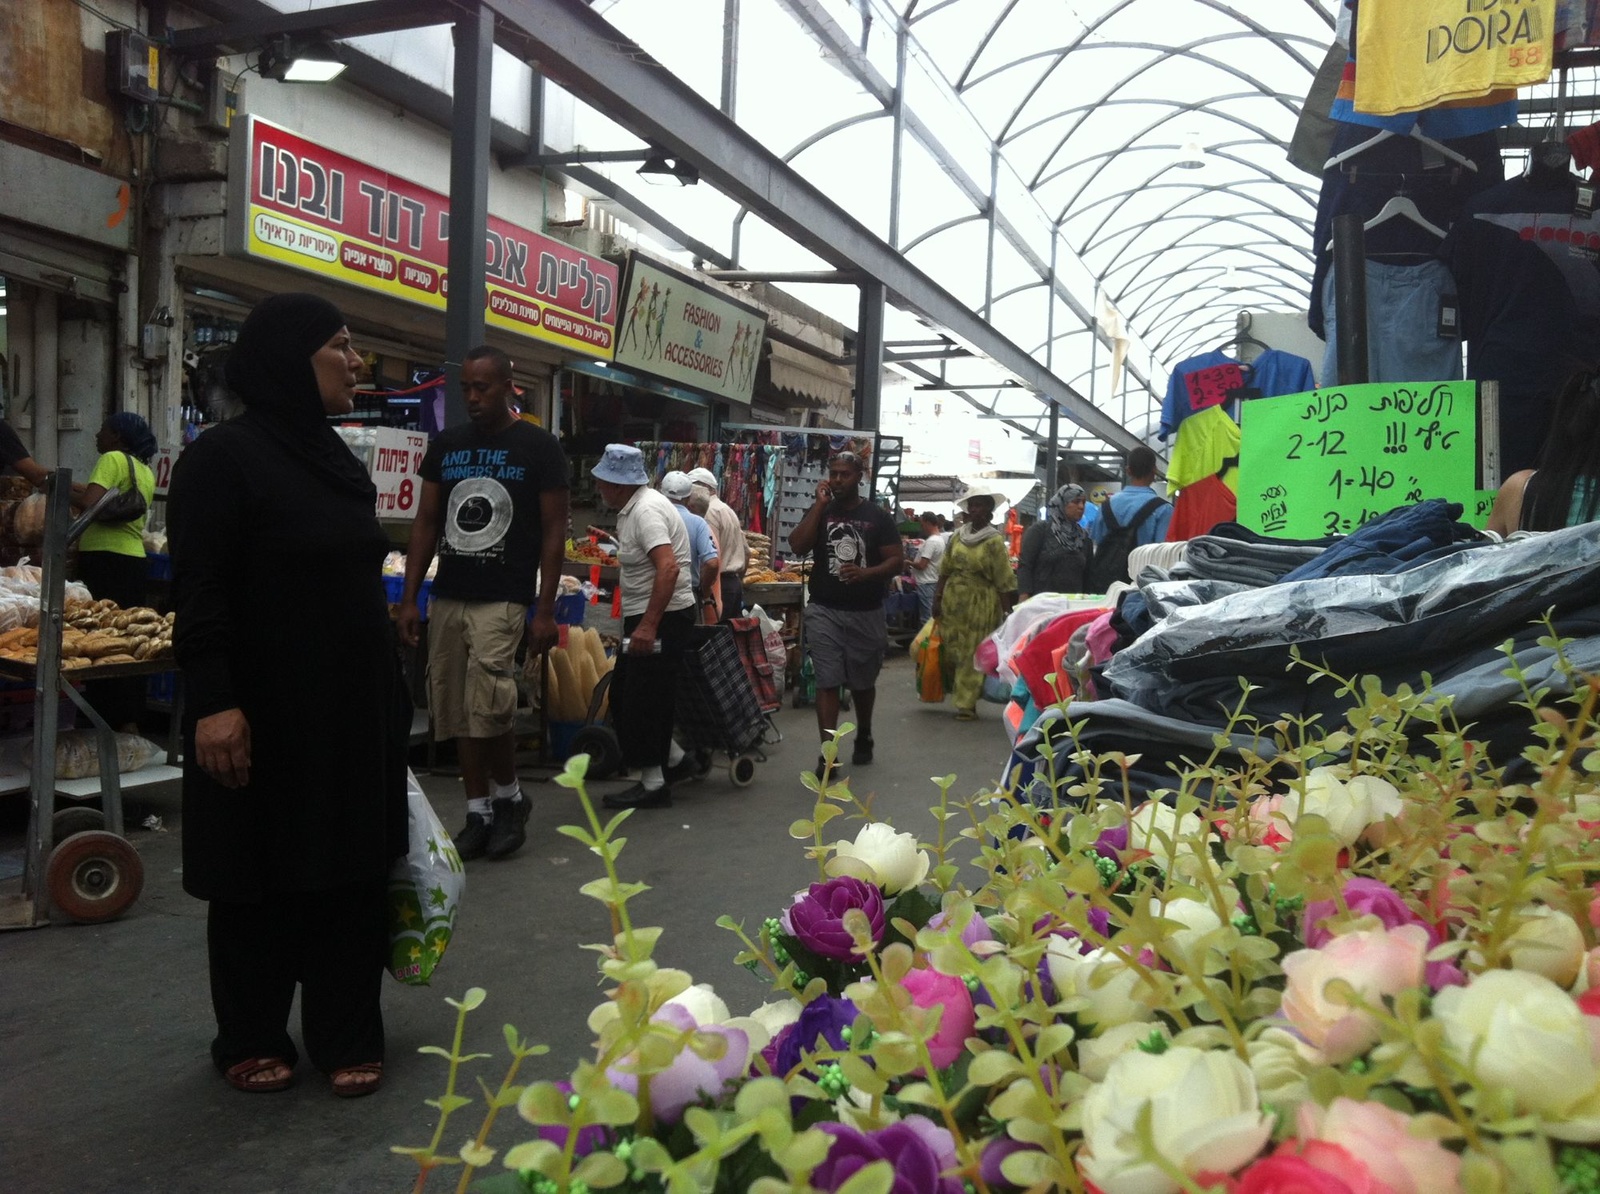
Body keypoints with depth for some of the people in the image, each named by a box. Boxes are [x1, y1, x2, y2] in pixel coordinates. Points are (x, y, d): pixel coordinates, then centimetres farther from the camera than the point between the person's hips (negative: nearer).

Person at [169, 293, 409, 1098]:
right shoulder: (222, 457, -11)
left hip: (353, 710, 7)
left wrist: (391, 696, 16)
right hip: (263, 715, -6)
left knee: (352, 873, 10)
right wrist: (212, 702, -23)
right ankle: (251, 1040, 25)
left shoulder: (339, 462, 11)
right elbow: (197, 592, -16)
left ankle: (347, 1039, 22)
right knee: (260, 879, 8)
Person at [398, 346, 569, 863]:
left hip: (503, 601, -5)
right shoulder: (445, 444, 10)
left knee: (488, 708, -15)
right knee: (457, 712, 7)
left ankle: (509, 797, 9)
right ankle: (479, 813, 18)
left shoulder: (539, 447, -3)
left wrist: (545, 610, -9)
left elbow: (553, 531, -3)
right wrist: (409, 599, 6)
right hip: (447, 599, 5)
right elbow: (426, 523, 13)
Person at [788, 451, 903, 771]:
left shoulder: (878, 516, 0)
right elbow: (797, 546, -10)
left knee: (862, 682, 16)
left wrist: (866, 572, -21)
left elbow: (896, 560, -2)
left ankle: (863, 738, 38)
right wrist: (820, 504, -11)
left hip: (866, 613, 0)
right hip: (824, 611, 0)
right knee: (827, 682, -6)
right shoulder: (819, 511, 5)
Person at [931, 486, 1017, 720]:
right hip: (952, 602, 5)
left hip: (980, 605, -5)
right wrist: (938, 598, 5)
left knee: (972, 655, 0)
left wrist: (1007, 613, -11)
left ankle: (967, 704, 7)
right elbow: (945, 570, 11)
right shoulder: (957, 537, 8)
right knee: (950, 649, 8)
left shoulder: (994, 541, -8)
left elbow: (1004, 581, -9)